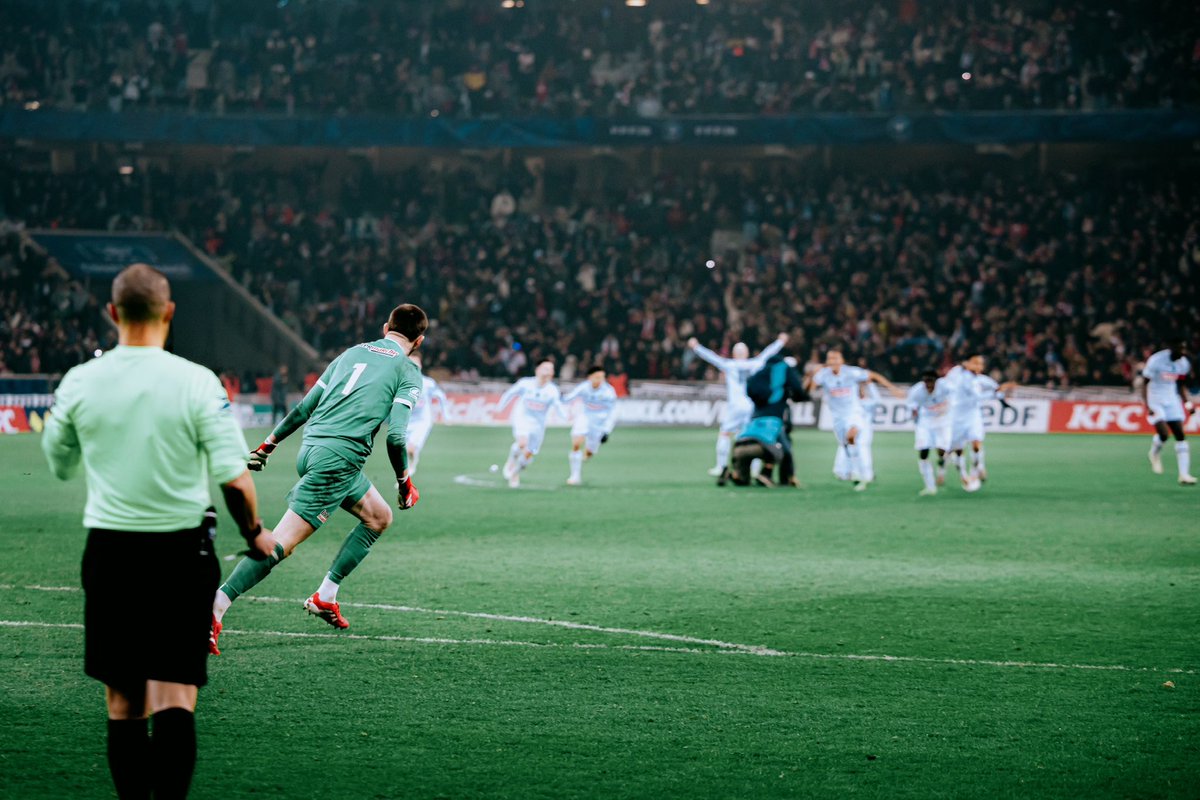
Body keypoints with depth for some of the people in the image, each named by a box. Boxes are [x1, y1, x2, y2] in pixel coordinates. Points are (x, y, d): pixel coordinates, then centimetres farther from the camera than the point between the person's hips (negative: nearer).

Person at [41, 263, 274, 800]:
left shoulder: (79, 382, -2)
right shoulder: (196, 382, -9)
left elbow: (59, 465, 14)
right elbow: (234, 478, -11)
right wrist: (254, 534, 6)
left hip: (109, 550, 2)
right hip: (182, 551, -2)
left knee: (123, 701, 10)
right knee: (175, 697, -2)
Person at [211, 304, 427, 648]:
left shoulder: (353, 353, 20)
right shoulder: (408, 372, 1)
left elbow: (303, 408, 20)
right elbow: (395, 436, -9)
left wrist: (268, 445, 28)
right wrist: (405, 483, 4)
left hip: (311, 449, 8)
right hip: (339, 458, -8)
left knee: (379, 517, 23)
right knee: (281, 543, -11)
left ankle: (325, 597, 20)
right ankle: (216, 605, -21)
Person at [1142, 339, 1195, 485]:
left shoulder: (1184, 364, -1)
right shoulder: (1156, 361, -20)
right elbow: (1144, 384, -13)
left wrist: (1187, 403, 4)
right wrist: (1147, 406, -21)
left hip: (1172, 400, 6)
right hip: (1154, 400, -6)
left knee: (1180, 436, -3)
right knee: (1163, 433, -21)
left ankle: (1184, 474, -3)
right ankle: (1155, 454, 14)